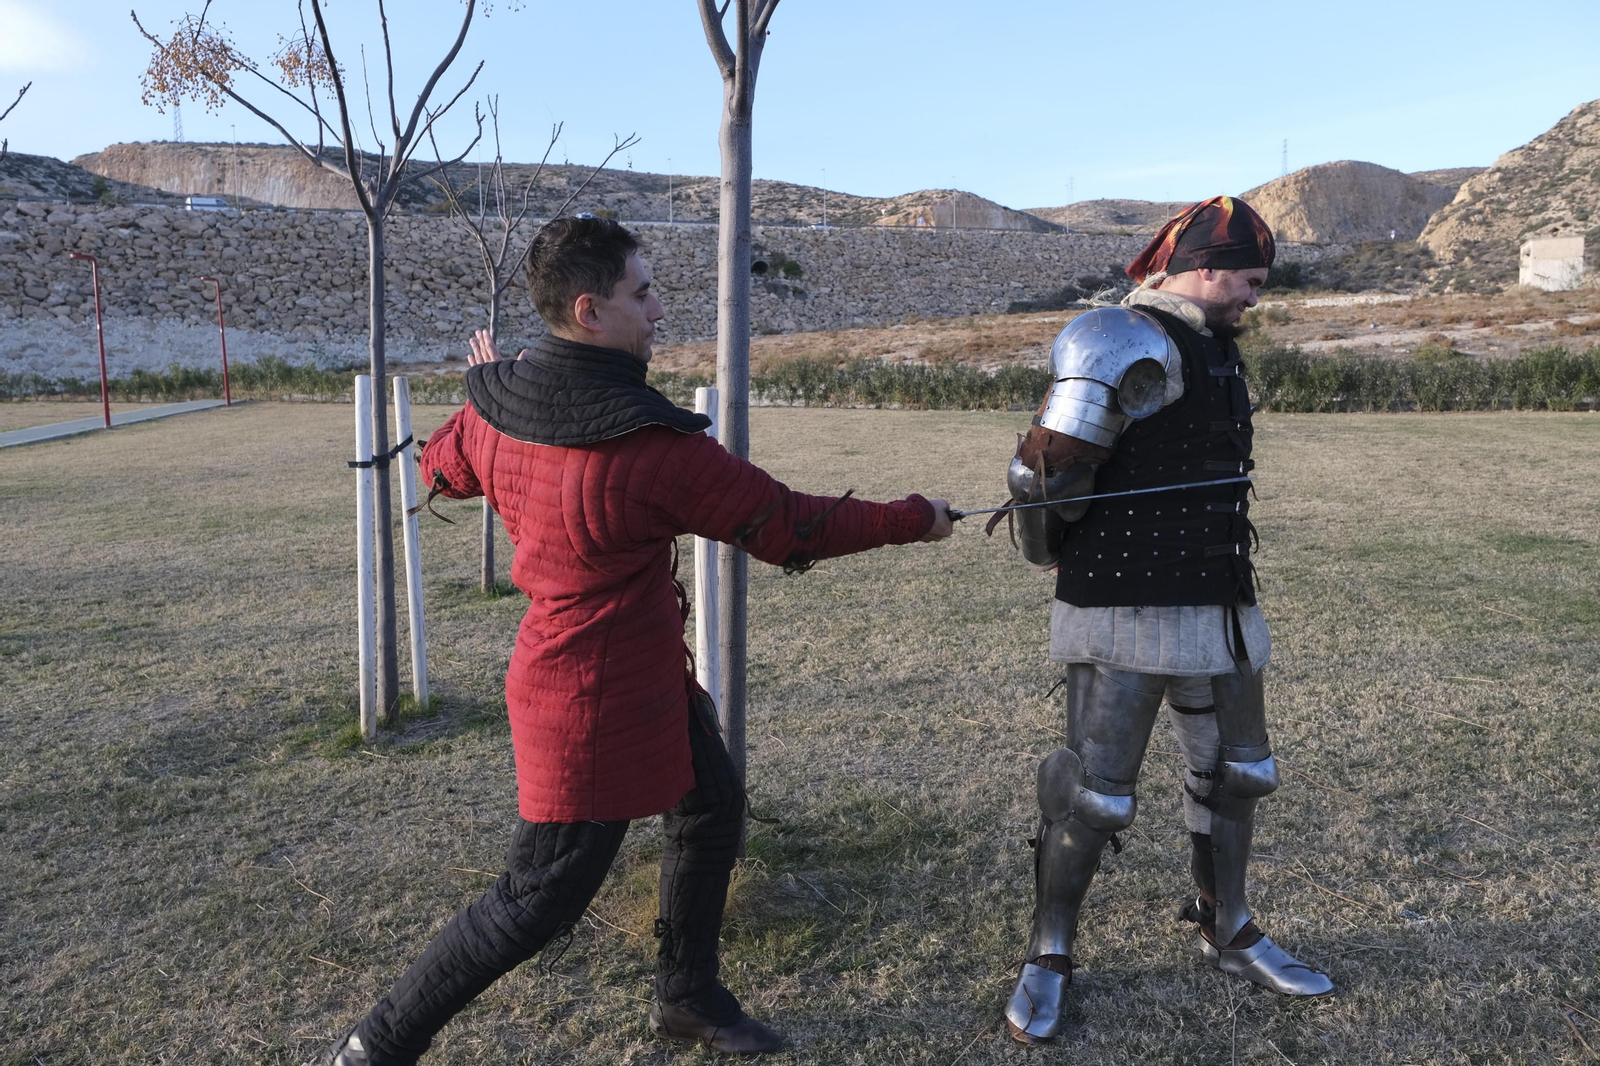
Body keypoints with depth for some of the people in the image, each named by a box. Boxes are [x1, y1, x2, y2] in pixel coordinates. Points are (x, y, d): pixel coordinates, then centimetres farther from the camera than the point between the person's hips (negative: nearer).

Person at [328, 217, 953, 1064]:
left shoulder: (494, 402, -6)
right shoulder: (652, 447, -29)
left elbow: (444, 468, 15)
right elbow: (788, 526, -20)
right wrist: (916, 519, -6)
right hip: (598, 702, -9)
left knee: (711, 808, 22)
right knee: (540, 900, 8)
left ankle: (688, 996, 41)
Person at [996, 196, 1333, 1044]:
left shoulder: (1209, 349, 14)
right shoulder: (1134, 349, -17)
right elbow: (1044, 473, -21)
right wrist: (1053, 555, -3)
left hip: (1218, 605, 9)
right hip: (1130, 612, -9)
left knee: (1235, 771, 19)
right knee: (1095, 793, -2)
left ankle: (1227, 934, 39)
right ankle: (1047, 960, 18)